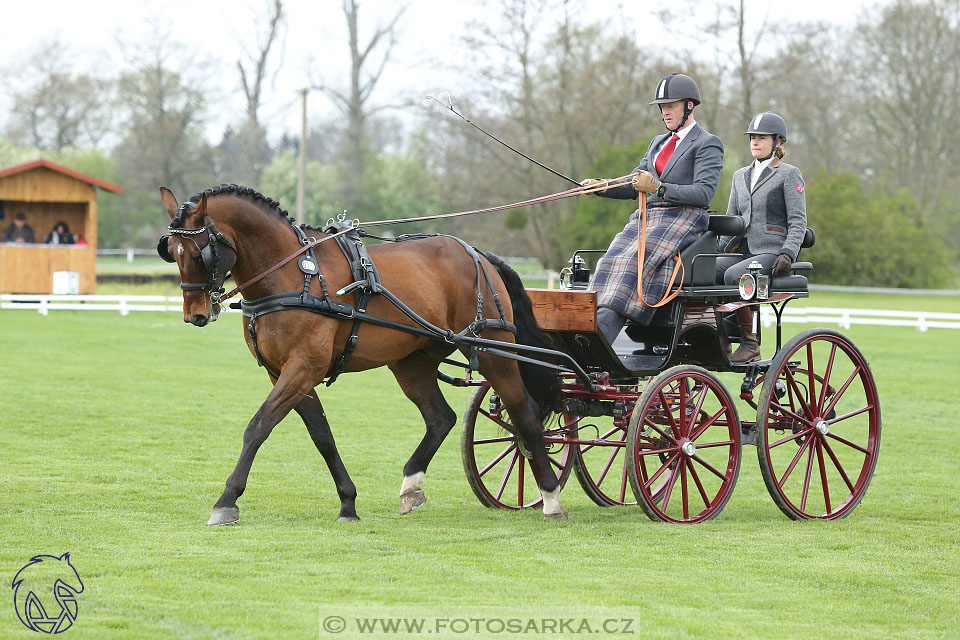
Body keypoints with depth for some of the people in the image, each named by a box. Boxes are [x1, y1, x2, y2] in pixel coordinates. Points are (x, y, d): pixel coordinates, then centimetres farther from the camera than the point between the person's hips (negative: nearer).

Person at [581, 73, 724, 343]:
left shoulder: (707, 144, 1)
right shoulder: (659, 142, 26)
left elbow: (704, 192, -11)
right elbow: (637, 186, 25)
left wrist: (659, 188, -20)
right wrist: (602, 187, 5)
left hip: (682, 218, -8)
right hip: (648, 217, 8)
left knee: (634, 260, -31)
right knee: (611, 261, -20)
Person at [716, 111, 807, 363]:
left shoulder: (789, 174, 3)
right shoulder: (740, 176, 21)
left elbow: (798, 222, -4)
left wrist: (787, 253, -19)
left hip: (772, 253, -6)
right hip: (744, 251, 6)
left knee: (733, 275, -34)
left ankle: (750, 344, -27)